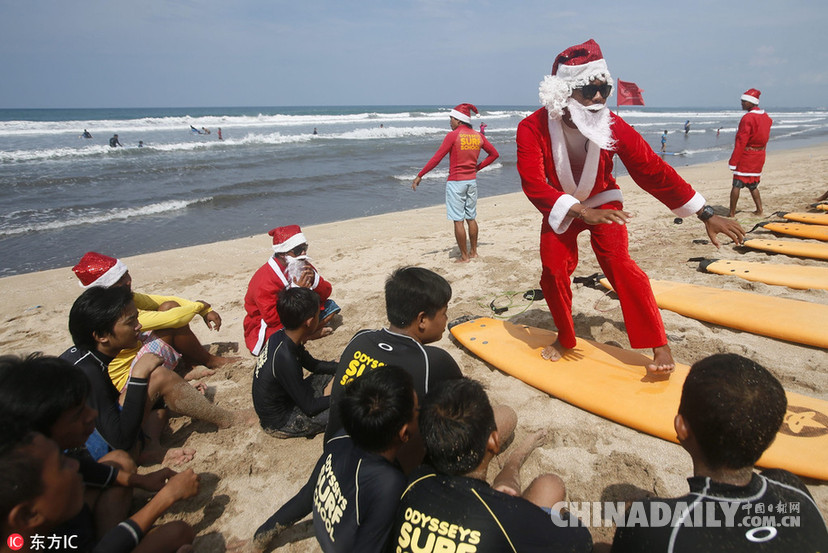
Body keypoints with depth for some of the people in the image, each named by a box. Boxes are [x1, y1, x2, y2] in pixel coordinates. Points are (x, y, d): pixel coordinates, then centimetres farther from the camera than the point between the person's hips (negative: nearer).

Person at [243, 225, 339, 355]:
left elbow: (326, 293, -1)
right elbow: (272, 318, -33)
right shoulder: (265, 279, -28)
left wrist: (315, 280, -23)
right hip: (266, 326, -7)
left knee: (330, 306, -1)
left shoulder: (304, 266, -4)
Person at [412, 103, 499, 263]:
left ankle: (464, 256, 3)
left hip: (455, 182, -6)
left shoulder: (453, 135, -11)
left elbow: (437, 158, -14)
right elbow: (494, 154, 15)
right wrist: (478, 167, 14)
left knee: (458, 220, -1)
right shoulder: (478, 136, 6)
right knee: (471, 218, 16)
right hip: (472, 181, 6)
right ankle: (473, 251, 25)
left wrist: (419, 176, -9)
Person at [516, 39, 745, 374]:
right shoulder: (533, 128, -25)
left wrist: (706, 215, -16)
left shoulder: (612, 126, -21)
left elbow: (654, 171, -17)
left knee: (618, 263, -20)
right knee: (553, 272, -11)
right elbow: (534, 184, -35)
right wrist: (581, 212, -49)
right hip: (559, 207, 1)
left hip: (602, 202, 0)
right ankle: (565, 339, 15)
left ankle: (660, 347, -16)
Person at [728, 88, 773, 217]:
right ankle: (759, 210, 19)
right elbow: (765, 137, 15)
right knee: (753, 184, 19)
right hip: (759, 156, 8)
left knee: (737, 184, -4)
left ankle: (732, 213, -4)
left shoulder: (747, 118, -15)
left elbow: (741, 142, -18)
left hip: (746, 155, -8)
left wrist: (733, 161, -18)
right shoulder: (766, 117, 10)